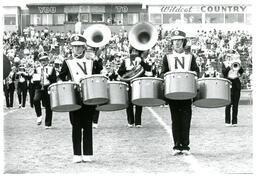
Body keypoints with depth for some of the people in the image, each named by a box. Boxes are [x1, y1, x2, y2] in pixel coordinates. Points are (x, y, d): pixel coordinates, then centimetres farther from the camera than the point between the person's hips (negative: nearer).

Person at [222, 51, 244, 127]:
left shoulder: (237, 63, 14)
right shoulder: (225, 63, 7)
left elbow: (241, 72, 2)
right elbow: (224, 72, -7)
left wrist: (238, 66, -13)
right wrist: (229, 66, -16)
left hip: (236, 82, 3)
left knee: (235, 103, 1)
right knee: (229, 103, -5)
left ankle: (234, 121, 3)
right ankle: (227, 121, -1)